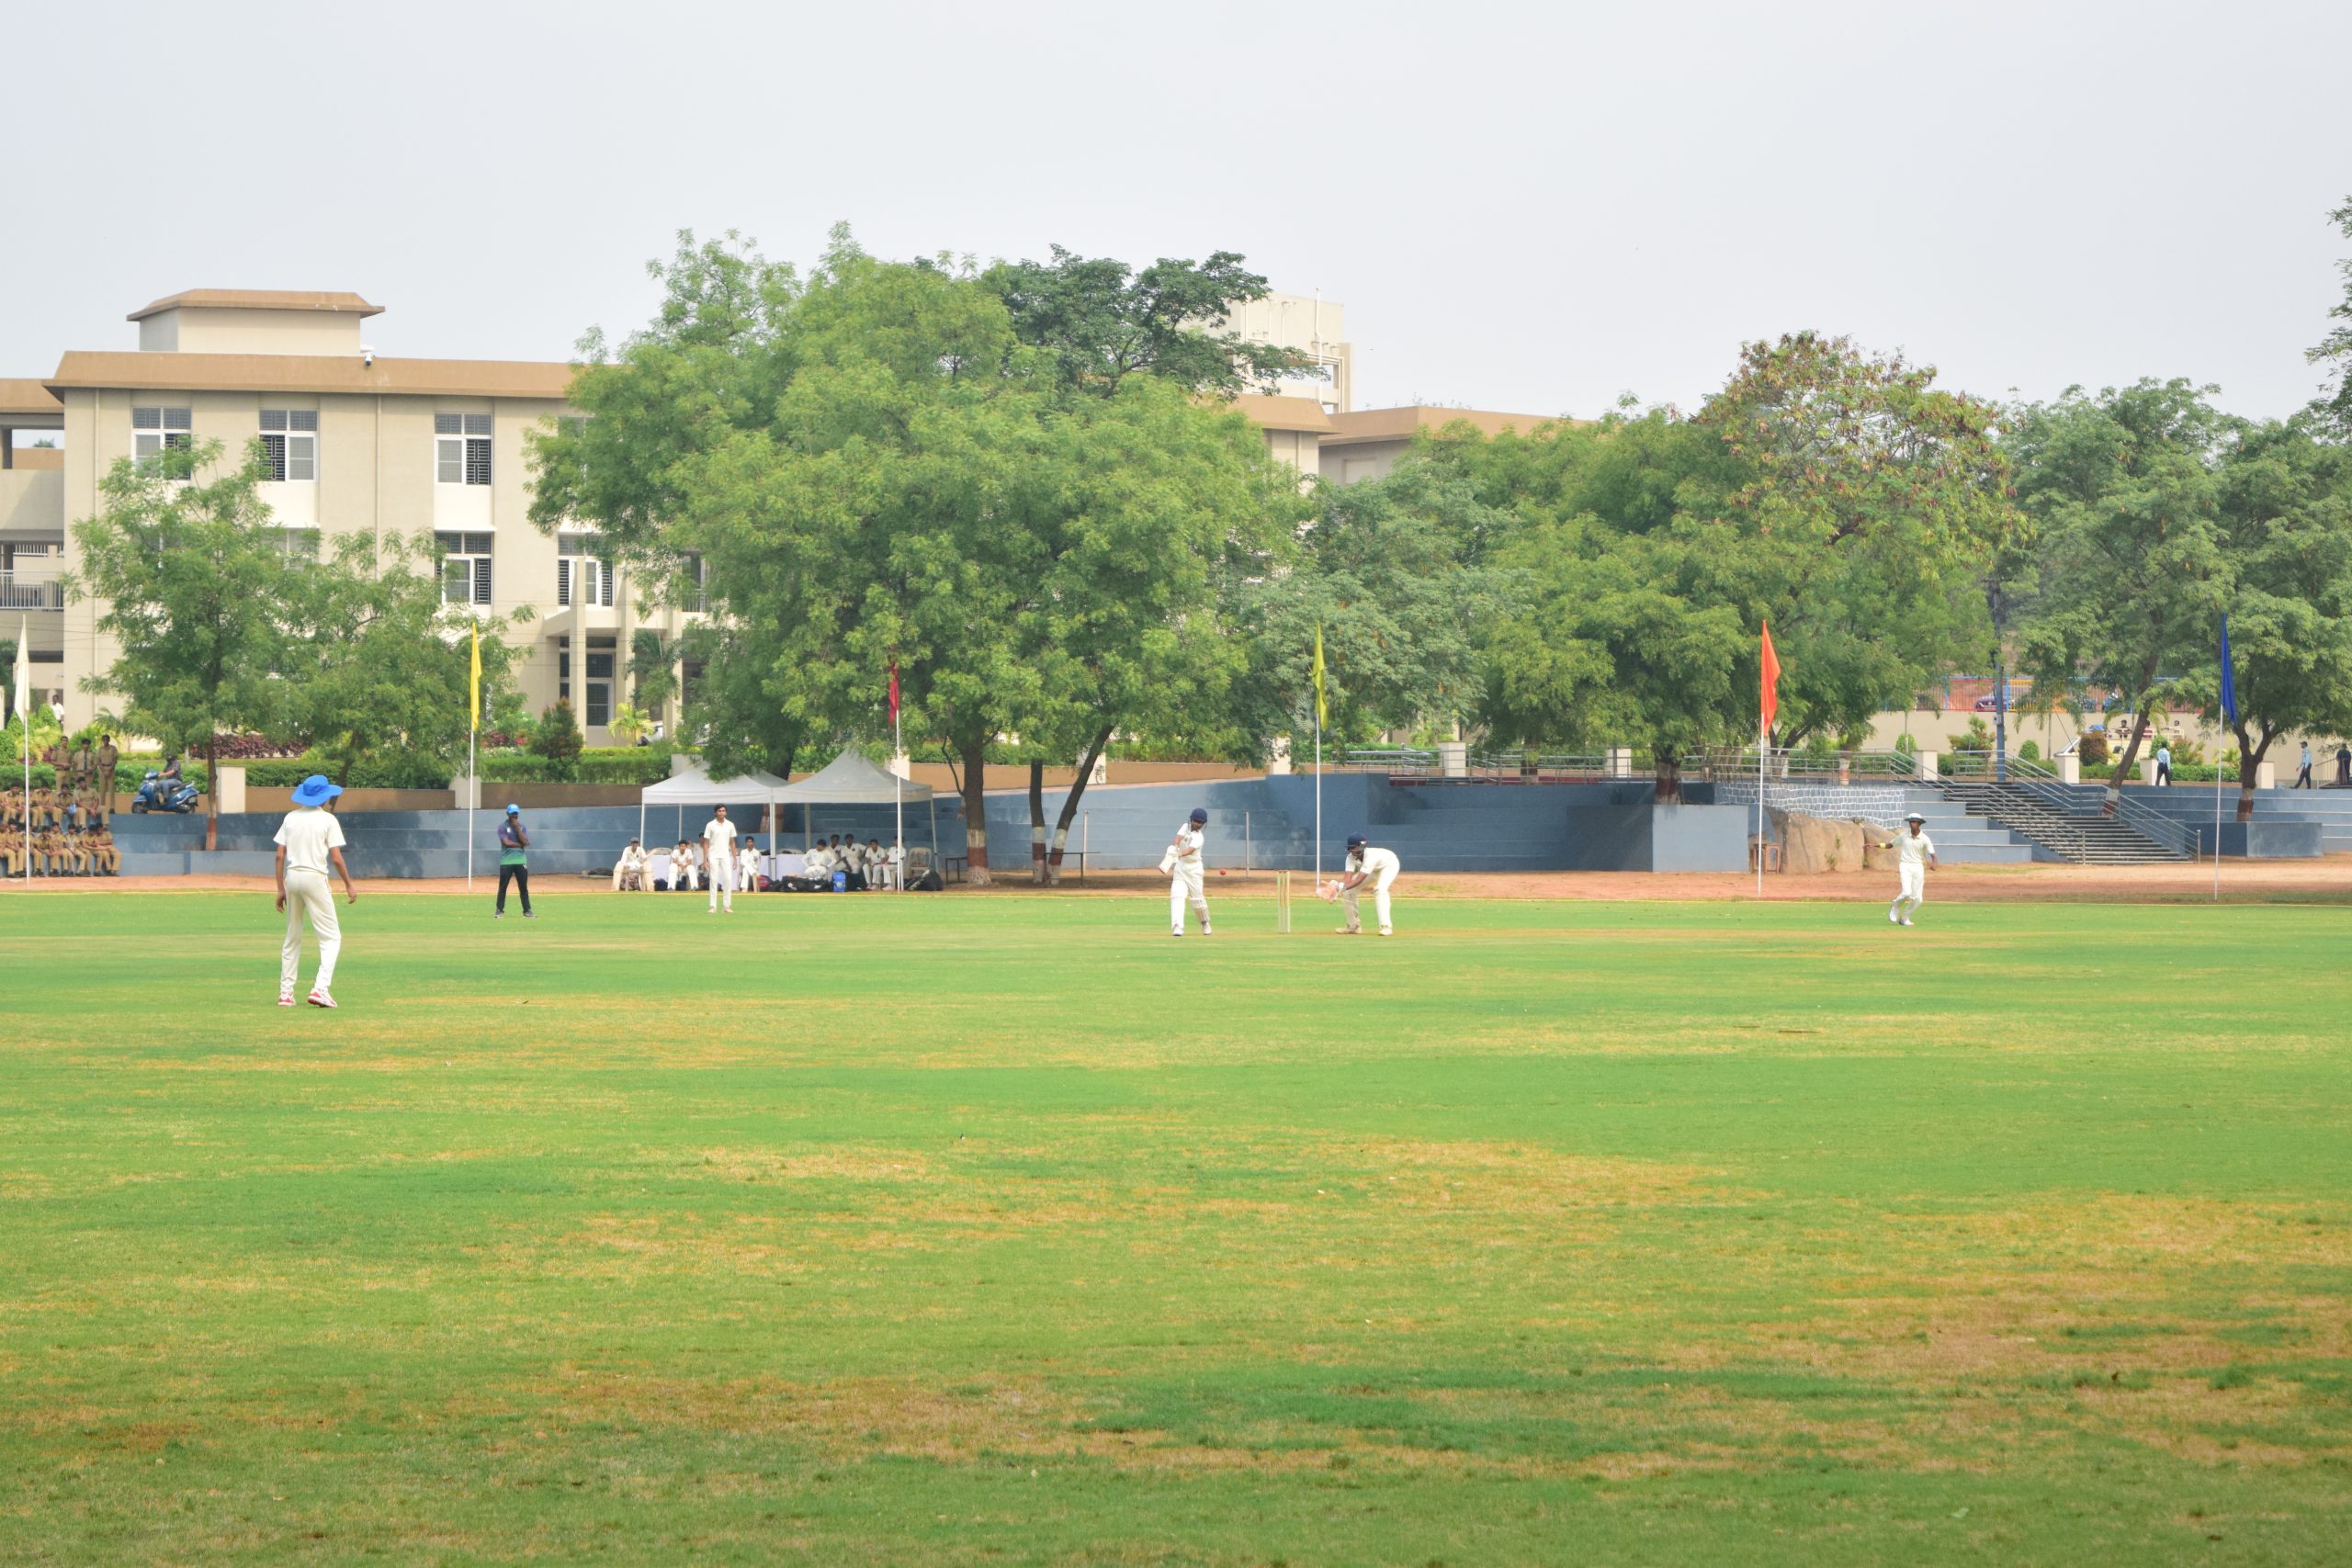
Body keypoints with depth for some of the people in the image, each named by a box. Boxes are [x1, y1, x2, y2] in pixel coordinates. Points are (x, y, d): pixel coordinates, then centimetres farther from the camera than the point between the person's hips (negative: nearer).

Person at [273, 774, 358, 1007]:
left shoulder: (291, 818, 9)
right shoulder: (327, 820, -4)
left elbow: (280, 855, 6)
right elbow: (336, 858, -9)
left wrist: (281, 889, 11)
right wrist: (349, 885, 2)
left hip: (292, 877, 5)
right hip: (315, 877, -5)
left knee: (292, 937, 15)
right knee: (331, 937, -1)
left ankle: (285, 992, 13)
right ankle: (321, 988, -18)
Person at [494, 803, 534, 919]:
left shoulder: (522, 827, 10)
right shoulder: (503, 827, -2)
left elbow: (526, 842, -6)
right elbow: (506, 842, -15)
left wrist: (517, 828, -8)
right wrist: (521, 844, -7)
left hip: (521, 861, 3)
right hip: (506, 862, -3)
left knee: (523, 887, 3)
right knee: (502, 887, 0)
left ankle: (527, 911, 6)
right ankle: (499, 911, 7)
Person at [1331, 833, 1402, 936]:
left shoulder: (1371, 856, -43)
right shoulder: (1351, 858, -25)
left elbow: (1359, 879, -50)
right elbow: (1347, 878, -35)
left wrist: (1343, 887, -63)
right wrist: (1338, 886, -56)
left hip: (1389, 865, -7)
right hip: (1373, 869, 7)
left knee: (1380, 889, -35)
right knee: (1348, 891, -4)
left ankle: (1386, 926, -36)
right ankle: (1354, 926, 11)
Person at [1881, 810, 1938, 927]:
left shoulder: (1925, 839, -3)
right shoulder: (1904, 836, 5)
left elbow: (1933, 855, -14)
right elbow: (1890, 845, 17)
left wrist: (1934, 864, -35)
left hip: (1918, 868, 1)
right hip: (1905, 866, -1)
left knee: (1917, 899, -1)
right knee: (1906, 892, -20)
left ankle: (1904, 918, 21)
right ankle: (1895, 907, 10)